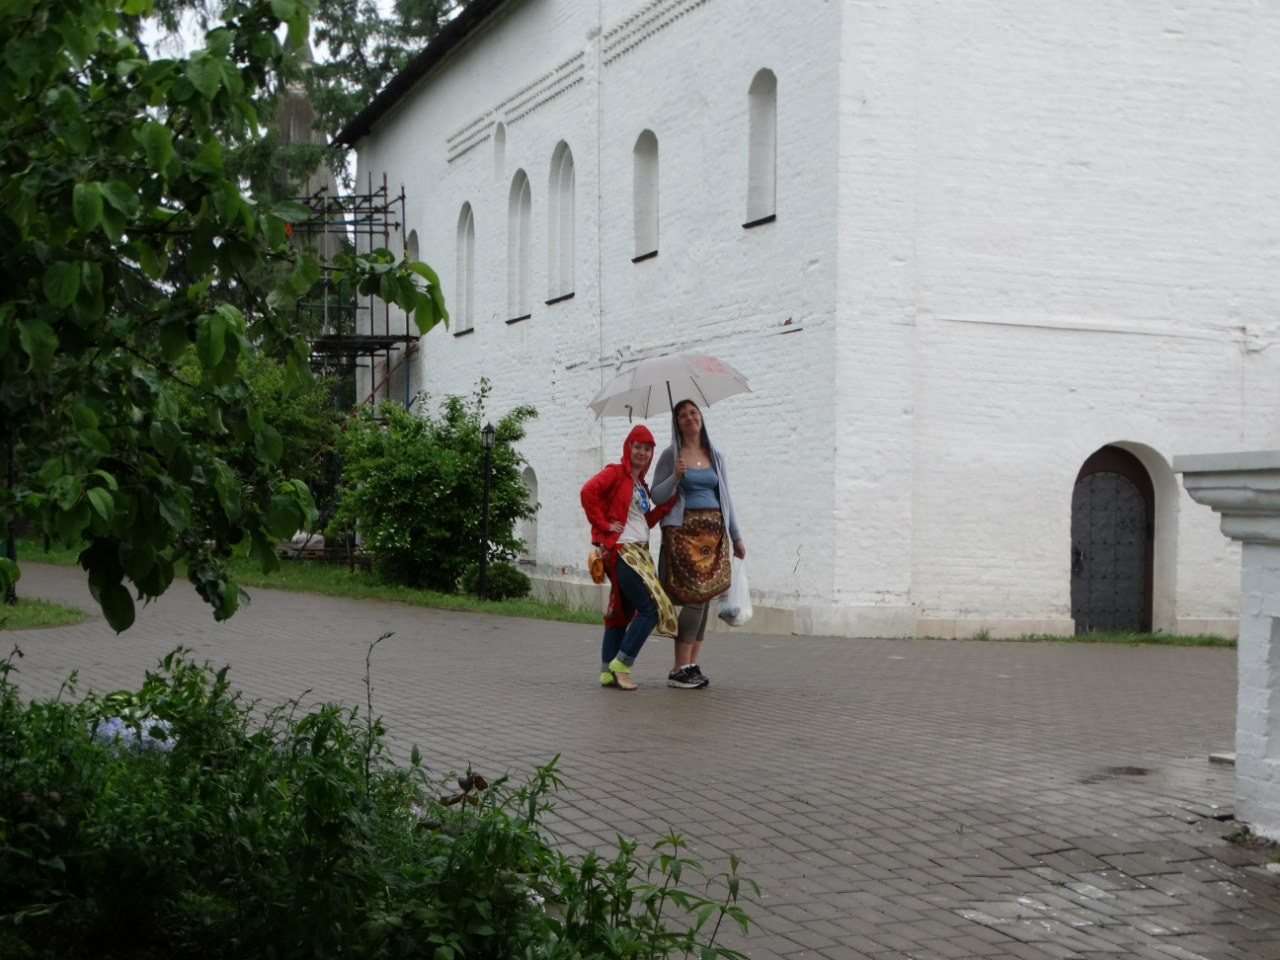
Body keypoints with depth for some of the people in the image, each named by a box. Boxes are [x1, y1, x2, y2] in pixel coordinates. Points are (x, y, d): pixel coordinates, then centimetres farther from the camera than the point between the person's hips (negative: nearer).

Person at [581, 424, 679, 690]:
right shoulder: (616, 473, -5)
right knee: (651, 608, -13)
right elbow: (588, 491, -21)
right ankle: (621, 665, -9)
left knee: (623, 612, 9)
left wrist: (669, 501, 5)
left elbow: (647, 520, 16)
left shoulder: (641, 485, 20)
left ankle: (607, 672, 13)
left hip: (639, 552, 9)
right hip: (620, 550, -9)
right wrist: (603, 524, -18)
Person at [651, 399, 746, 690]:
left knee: (706, 598, 1)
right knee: (694, 596, -13)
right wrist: (675, 477, -16)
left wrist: (736, 536, 18)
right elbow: (656, 496, 1)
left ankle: (692, 665, 7)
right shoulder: (671, 455, 2)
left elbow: (725, 498, 19)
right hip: (684, 531, -5)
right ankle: (679, 669, -8)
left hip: (714, 532, 5)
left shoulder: (715, 456, 15)